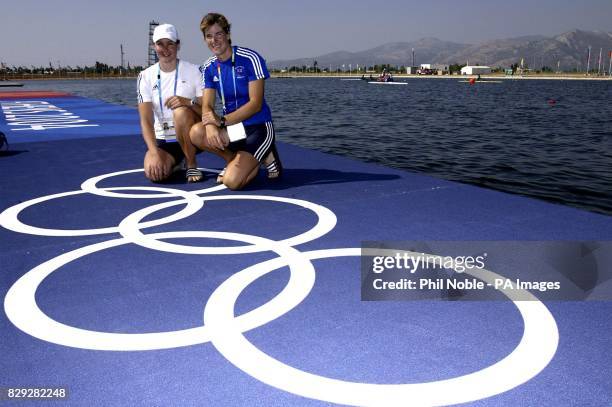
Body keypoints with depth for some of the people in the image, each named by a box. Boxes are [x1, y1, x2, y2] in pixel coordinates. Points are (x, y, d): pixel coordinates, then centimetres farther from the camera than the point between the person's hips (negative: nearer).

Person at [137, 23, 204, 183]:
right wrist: (154, 153, -23)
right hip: (162, 141, 2)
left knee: (181, 111, -32)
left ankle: (191, 165, -11)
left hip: (191, 138, -1)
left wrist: (189, 102, -31)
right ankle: (173, 164, 11)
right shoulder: (146, 76, -1)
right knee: (153, 173, -28)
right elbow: (146, 120, -9)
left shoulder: (194, 71, -5)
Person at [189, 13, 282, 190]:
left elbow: (255, 104, -17)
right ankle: (235, 161, 0)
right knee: (196, 133, -26)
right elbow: (207, 106, -2)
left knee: (232, 181, -22)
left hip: (258, 127, -5)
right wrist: (211, 127, -26)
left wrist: (222, 121, -25)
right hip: (232, 127, 5)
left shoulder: (250, 59, -12)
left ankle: (264, 157, 8)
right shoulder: (209, 67, 5)